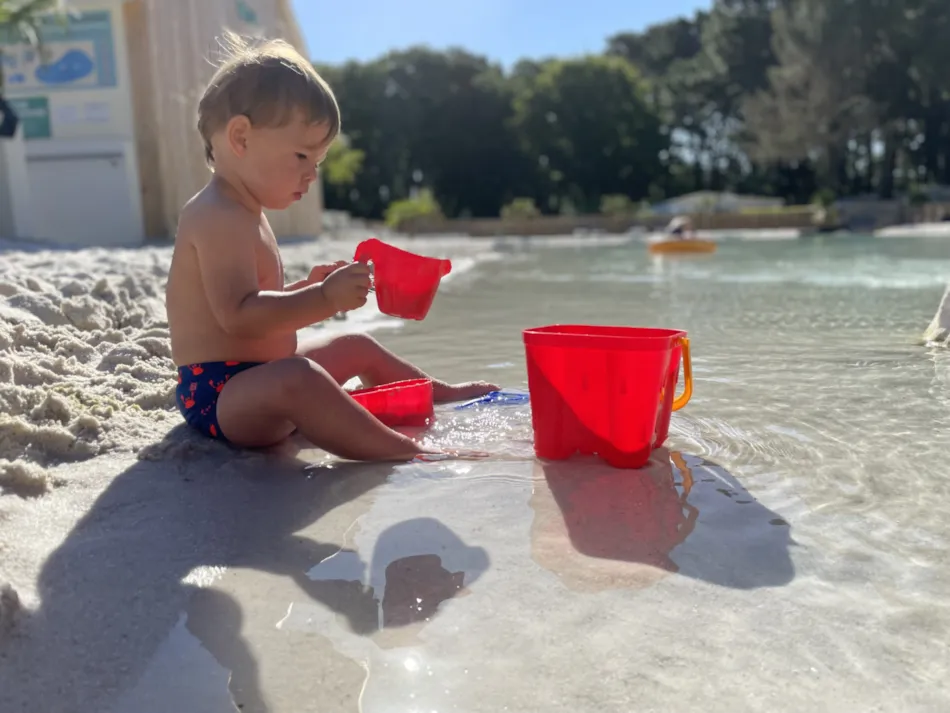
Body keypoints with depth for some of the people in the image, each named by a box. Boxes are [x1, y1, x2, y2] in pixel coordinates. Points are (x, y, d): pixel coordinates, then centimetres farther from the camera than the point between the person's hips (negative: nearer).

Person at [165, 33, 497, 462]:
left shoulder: (240, 215, 14)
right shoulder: (219, 217, -19)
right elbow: (237, 315, -30)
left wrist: (311, 288, 6)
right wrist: (324, 299, -35)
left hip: (252, 380, 11)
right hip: (219, 393, -11)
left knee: (357, 348, 24)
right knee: (298, 379, -42)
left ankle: (442, 395, 42)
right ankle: (408, 453, -49)